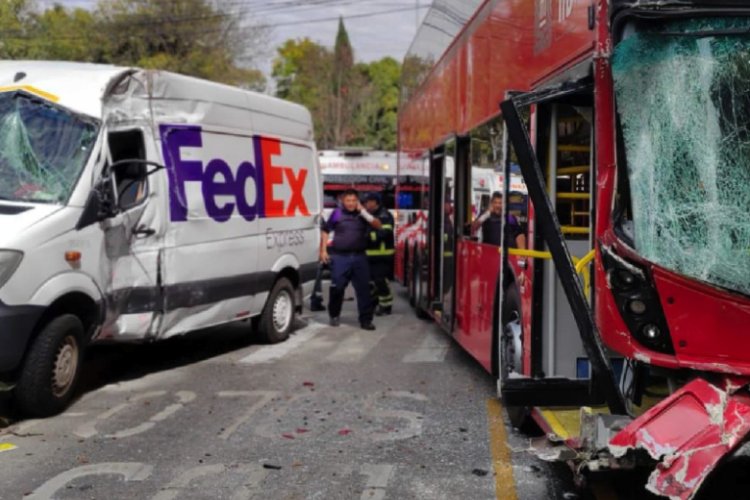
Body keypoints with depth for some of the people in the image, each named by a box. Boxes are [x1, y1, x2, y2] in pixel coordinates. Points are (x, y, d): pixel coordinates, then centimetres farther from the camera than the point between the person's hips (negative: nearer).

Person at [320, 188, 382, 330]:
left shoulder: (362, 214, 9)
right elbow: (326, 232, 9)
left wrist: (363, 212, -10)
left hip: (359, 256, 1)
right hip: (340, 257, -1)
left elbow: (378, 225, -3)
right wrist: (323, 250, 3)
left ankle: (366, 320, 2)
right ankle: (334, 316, 20)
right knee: (337, 287, 0)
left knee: (363, 289, -2)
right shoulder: (337, 214, 4)